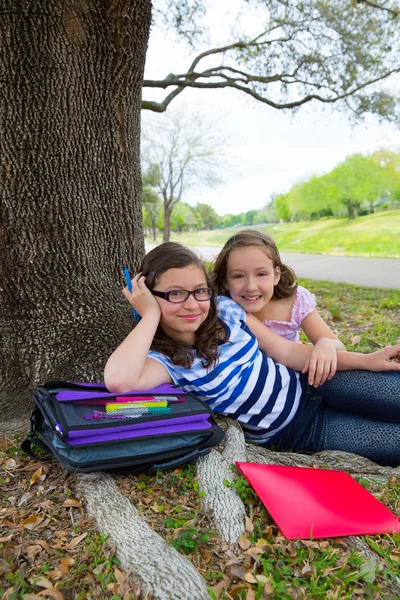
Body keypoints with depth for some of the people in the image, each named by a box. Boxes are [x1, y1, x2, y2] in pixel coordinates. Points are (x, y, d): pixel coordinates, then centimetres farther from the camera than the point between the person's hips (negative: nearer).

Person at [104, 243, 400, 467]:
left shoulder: (225, 308, -6)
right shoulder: (164, 359, -17)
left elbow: (286, 351, 0)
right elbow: (118, 380, -41)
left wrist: (366, 360, -3)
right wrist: (151, 314, -29)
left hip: (310, 386, 4)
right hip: (297, 432, -4)